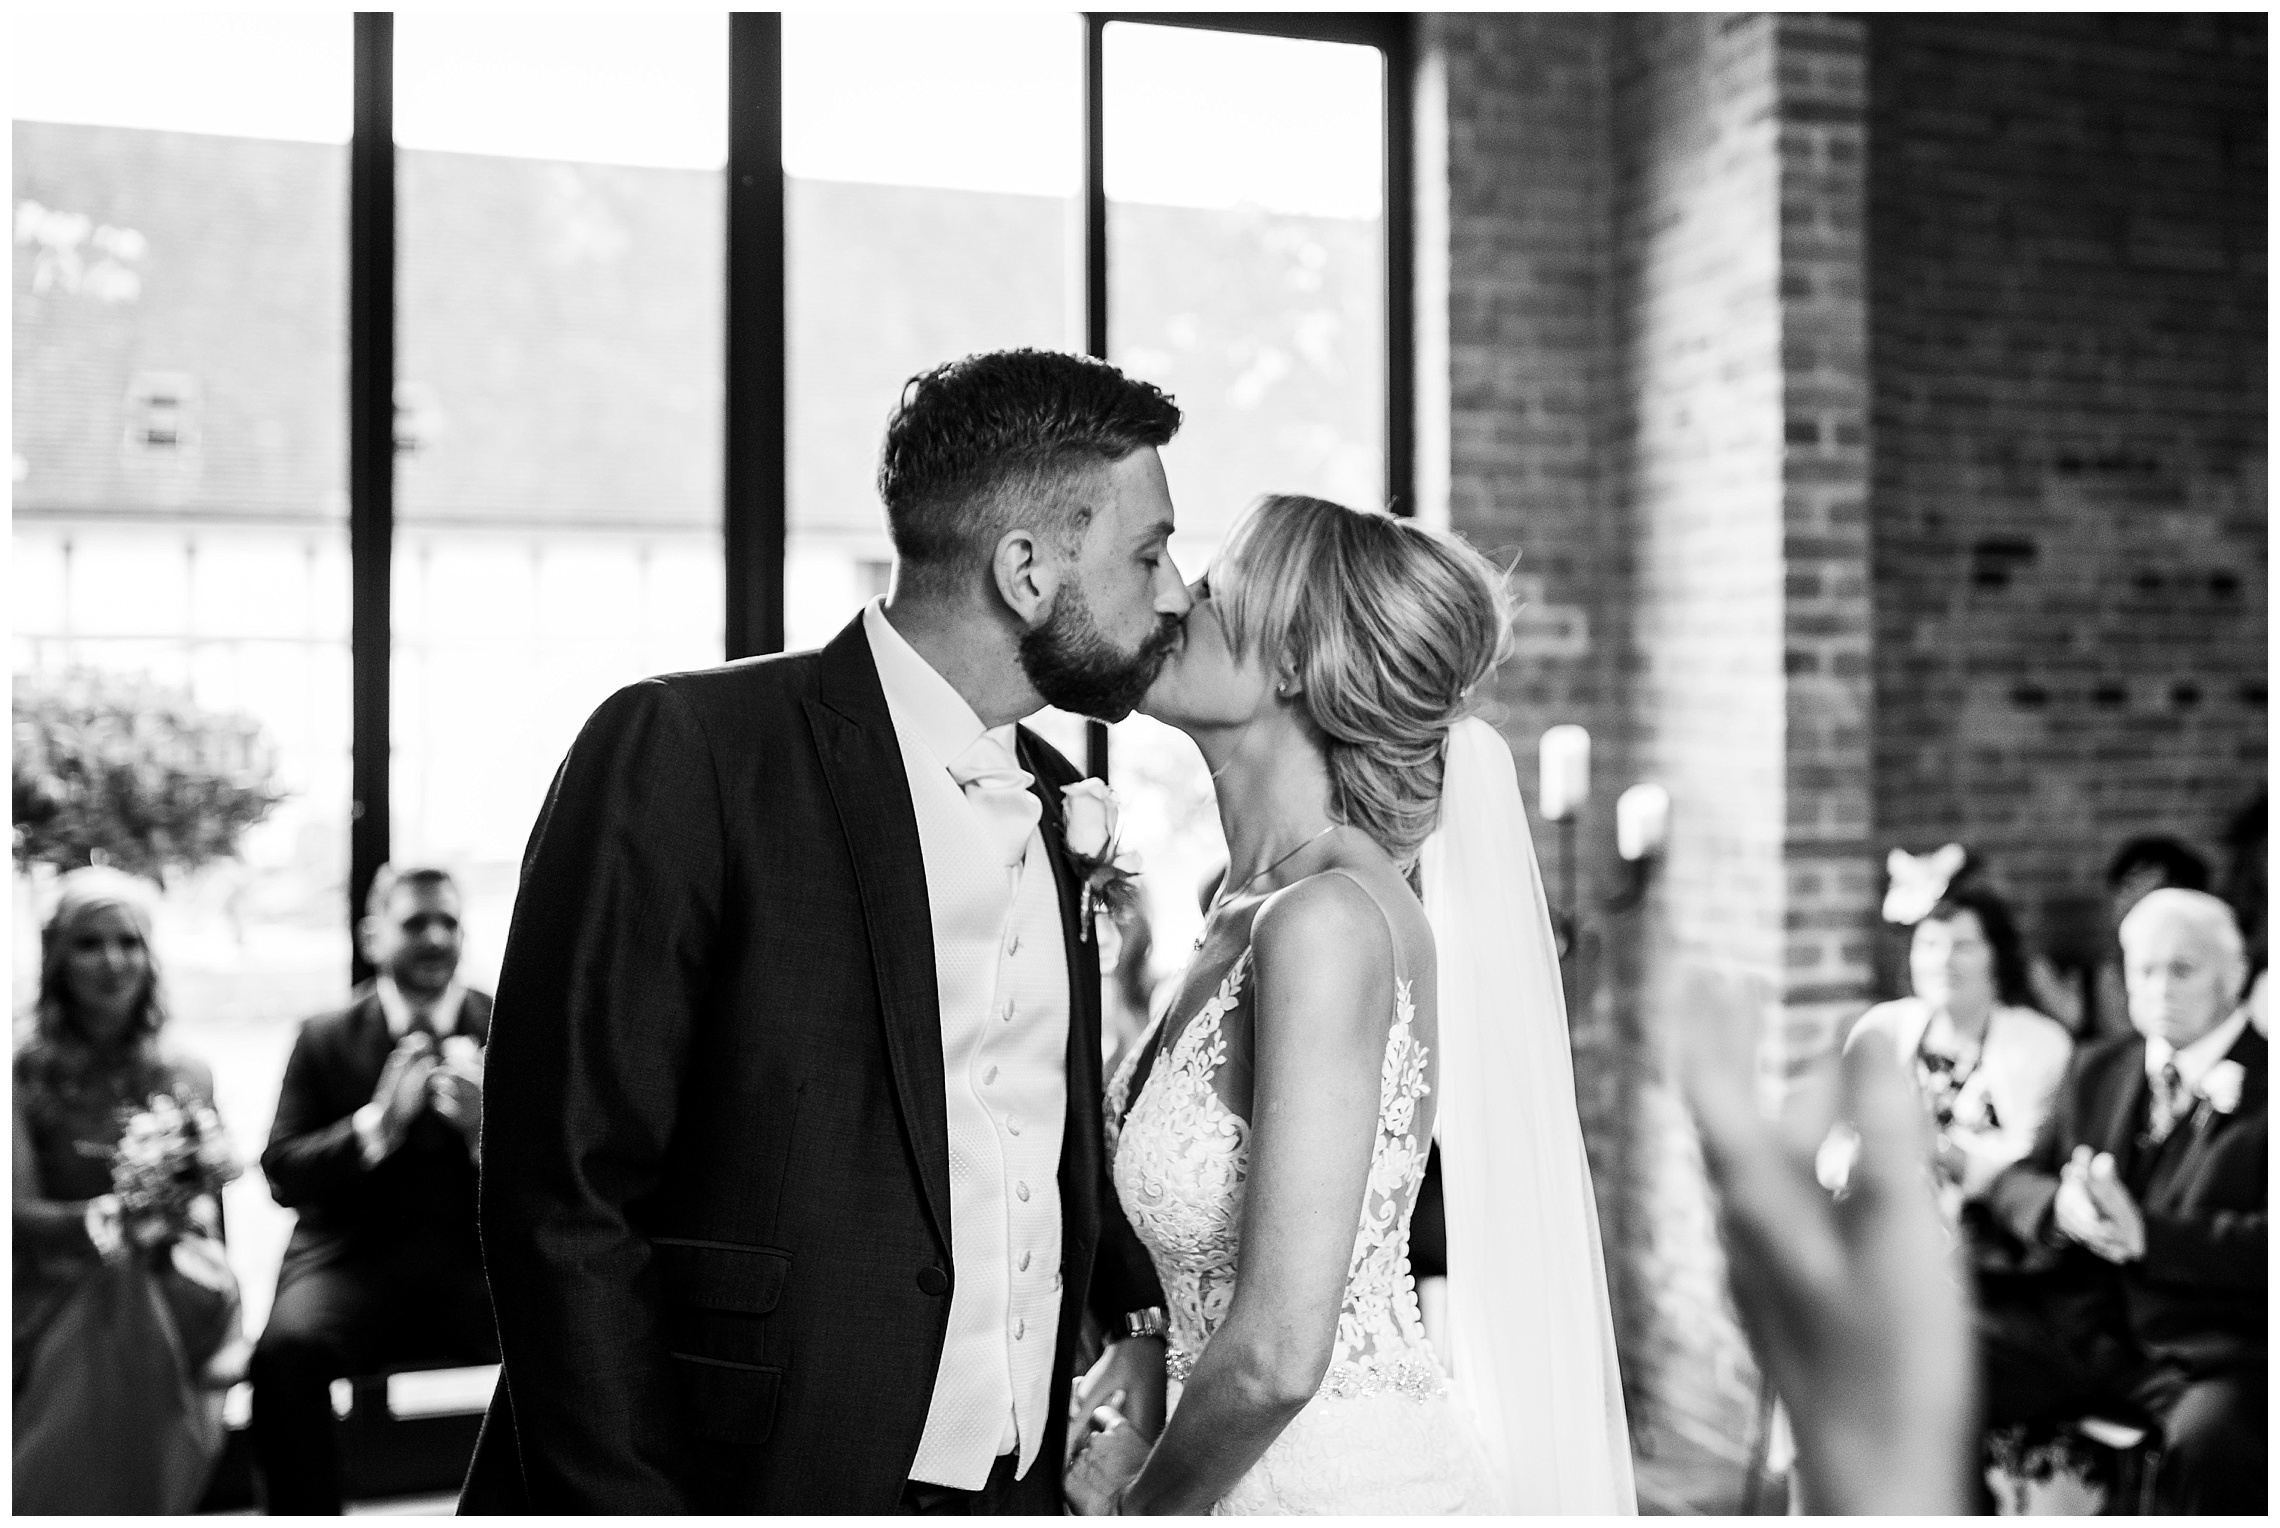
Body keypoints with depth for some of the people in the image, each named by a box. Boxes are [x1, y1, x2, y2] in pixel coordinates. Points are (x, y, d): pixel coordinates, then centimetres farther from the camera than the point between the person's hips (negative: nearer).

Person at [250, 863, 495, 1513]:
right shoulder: (325, 1038, 9)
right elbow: (283, 1173, 1)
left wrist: (486, 1129, -16)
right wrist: (378, 1121, -15)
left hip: (482, 1262, 0)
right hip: (356, 1261, 0)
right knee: (286, 1350, -32)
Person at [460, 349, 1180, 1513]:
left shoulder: (1048, 799, 9)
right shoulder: (682, 752, -13)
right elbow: (562, 1198, -15)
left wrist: (1146, 1312, 4)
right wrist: (625, 1499, -18)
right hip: (759, 1477, -6)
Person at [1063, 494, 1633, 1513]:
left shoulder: (1329, 920, -24)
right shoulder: (1249, 905, 2)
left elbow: (1276, 1356, -26)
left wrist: (1143, 1501, -10)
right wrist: (1142, 1436, -1)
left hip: (1350, 1485, -7)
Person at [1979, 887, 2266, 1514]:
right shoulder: (2098, 1071, 17)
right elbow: (2015, 1180, 15)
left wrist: (2147, 1234, -22)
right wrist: (2060, 1208, -9)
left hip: (2214, 1350, -5)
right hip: (2078, 1328, 5)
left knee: (2209, 1438, -37)